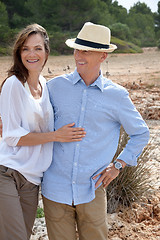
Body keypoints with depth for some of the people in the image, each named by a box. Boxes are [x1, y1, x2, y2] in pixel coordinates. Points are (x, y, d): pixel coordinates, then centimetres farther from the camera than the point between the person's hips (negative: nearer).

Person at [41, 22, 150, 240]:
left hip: (92, 192, 0)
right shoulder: (55, 86, 2)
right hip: (55, 188, 1)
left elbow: (141, 134, 12)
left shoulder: (117, 95, -1)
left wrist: (118, 165, 5)